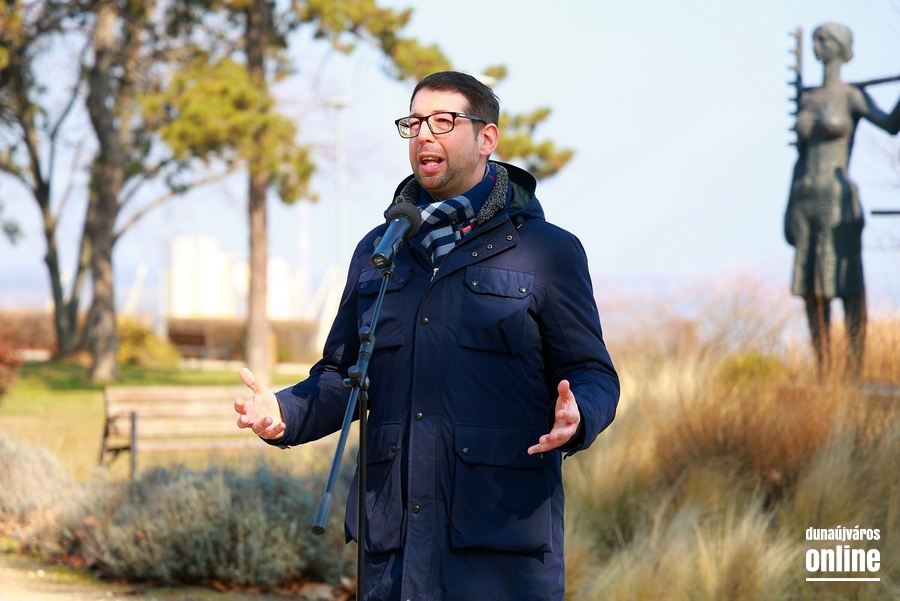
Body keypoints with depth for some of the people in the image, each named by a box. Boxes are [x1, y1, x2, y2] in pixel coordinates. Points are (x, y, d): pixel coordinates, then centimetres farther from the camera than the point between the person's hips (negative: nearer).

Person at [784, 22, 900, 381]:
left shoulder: (853, 96, -2)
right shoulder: (807, 99, 17)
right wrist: (790, 210, 16)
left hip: (838, 201, -6)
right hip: (805, 201, 6)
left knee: (847, 285, -9)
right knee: (811, 290, 4)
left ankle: (854, 374, -9)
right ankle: (822, 375, 8)